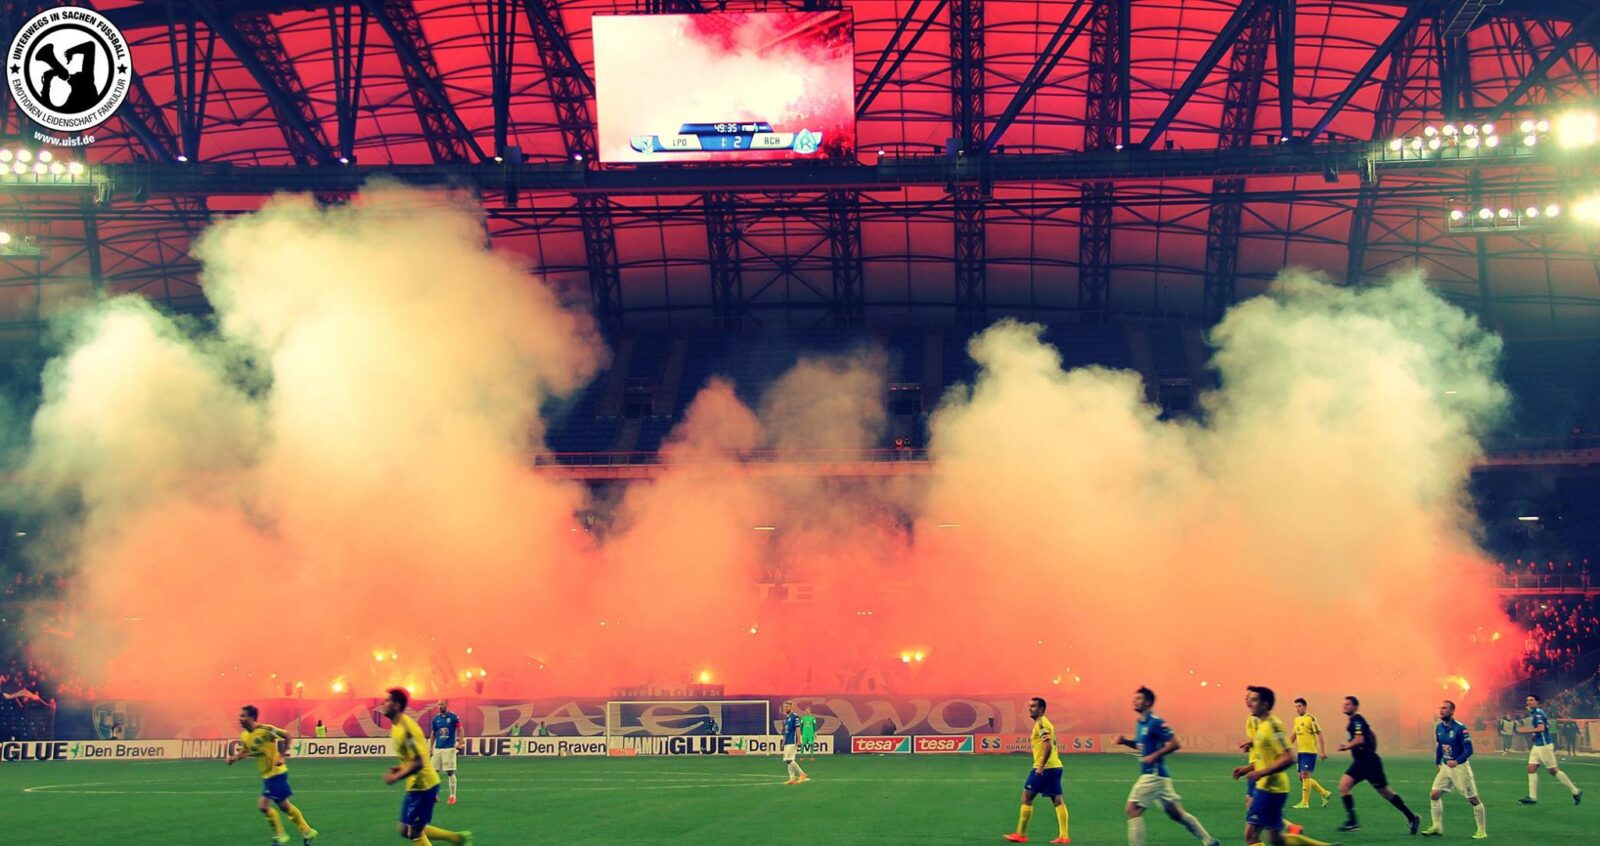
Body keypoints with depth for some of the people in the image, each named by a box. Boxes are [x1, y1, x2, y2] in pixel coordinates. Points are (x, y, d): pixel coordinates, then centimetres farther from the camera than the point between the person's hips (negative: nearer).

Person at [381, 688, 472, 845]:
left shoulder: (406, 728, -22)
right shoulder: (396, 726, 9)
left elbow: (418, 762, -25)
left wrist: (396, 777, -19)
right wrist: (402, 768, 9)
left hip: (422, 786, -10)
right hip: (415, 786, 10)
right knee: (406, 831, 14)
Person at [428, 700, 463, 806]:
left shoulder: (453, 717, -5)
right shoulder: (436, 718, 7)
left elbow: (460, 730, -4)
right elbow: (433, 733, 15)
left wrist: (460, 743, -15)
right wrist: (431, 747, 12)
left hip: (449, 748, -4)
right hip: (437, 748, 4)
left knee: (450, 772, -2)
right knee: (433, 771, 3)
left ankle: (453, 796, 6)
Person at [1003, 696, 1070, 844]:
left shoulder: (1041, 724, -12)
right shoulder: (1045, 723, 18)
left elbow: (1048, 746, -23)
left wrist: (1041, 767, -25)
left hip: (1043, 768, -10)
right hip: (1055, 766, 10)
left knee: (1026, 798, -1)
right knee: (1057, 801, 5)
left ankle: (1021, 834, 3)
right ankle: (1064, 836, 2)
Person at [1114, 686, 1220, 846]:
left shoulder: (1155, 723, -15)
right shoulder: (1139, 723, 12)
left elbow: (1174, 744, -18)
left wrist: (1154, 756, -22)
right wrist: (1125, 741, 7)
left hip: (1154, 774, -9)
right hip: (1150, 774, 9)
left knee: (1133, 809, -11)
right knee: (1176, 813, 15)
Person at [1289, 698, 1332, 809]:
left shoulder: (1310, 719, -11)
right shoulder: (1296, 719, 12)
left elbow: (1319, 734, -12)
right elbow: (1293, 735, 22)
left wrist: (1323, 751, -15)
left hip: (1310, 752, -8)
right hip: (1300, 752, 8)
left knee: (1305, 775, -12)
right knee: (1302, 777, 8)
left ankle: (1305, 802, -5)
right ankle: (1325, 793, 24)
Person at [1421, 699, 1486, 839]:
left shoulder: (1460, 728, -20)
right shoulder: (1438, 728, 1)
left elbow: (1468, 750, -21)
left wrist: (1457, 761, -35)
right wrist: (1437, 763, 14)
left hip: (1460, 767, -6)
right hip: (1445, 767, 7)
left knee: (1473, 799, 1)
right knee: (1434, 794, 0)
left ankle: (1482, 831, 11)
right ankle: (1437, 827, 9)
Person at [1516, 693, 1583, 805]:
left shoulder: (1538, 713, -16)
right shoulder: (1533, 713, 14)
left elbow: (1541, 728, -28)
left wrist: (1525, 730, -23)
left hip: (1544, 746, -10)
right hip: (1537, 746, 10)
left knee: (1553, 770, -3)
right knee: (1531, 769, 2)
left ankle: (1575, 792, 8)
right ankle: (1532, 797, 0)